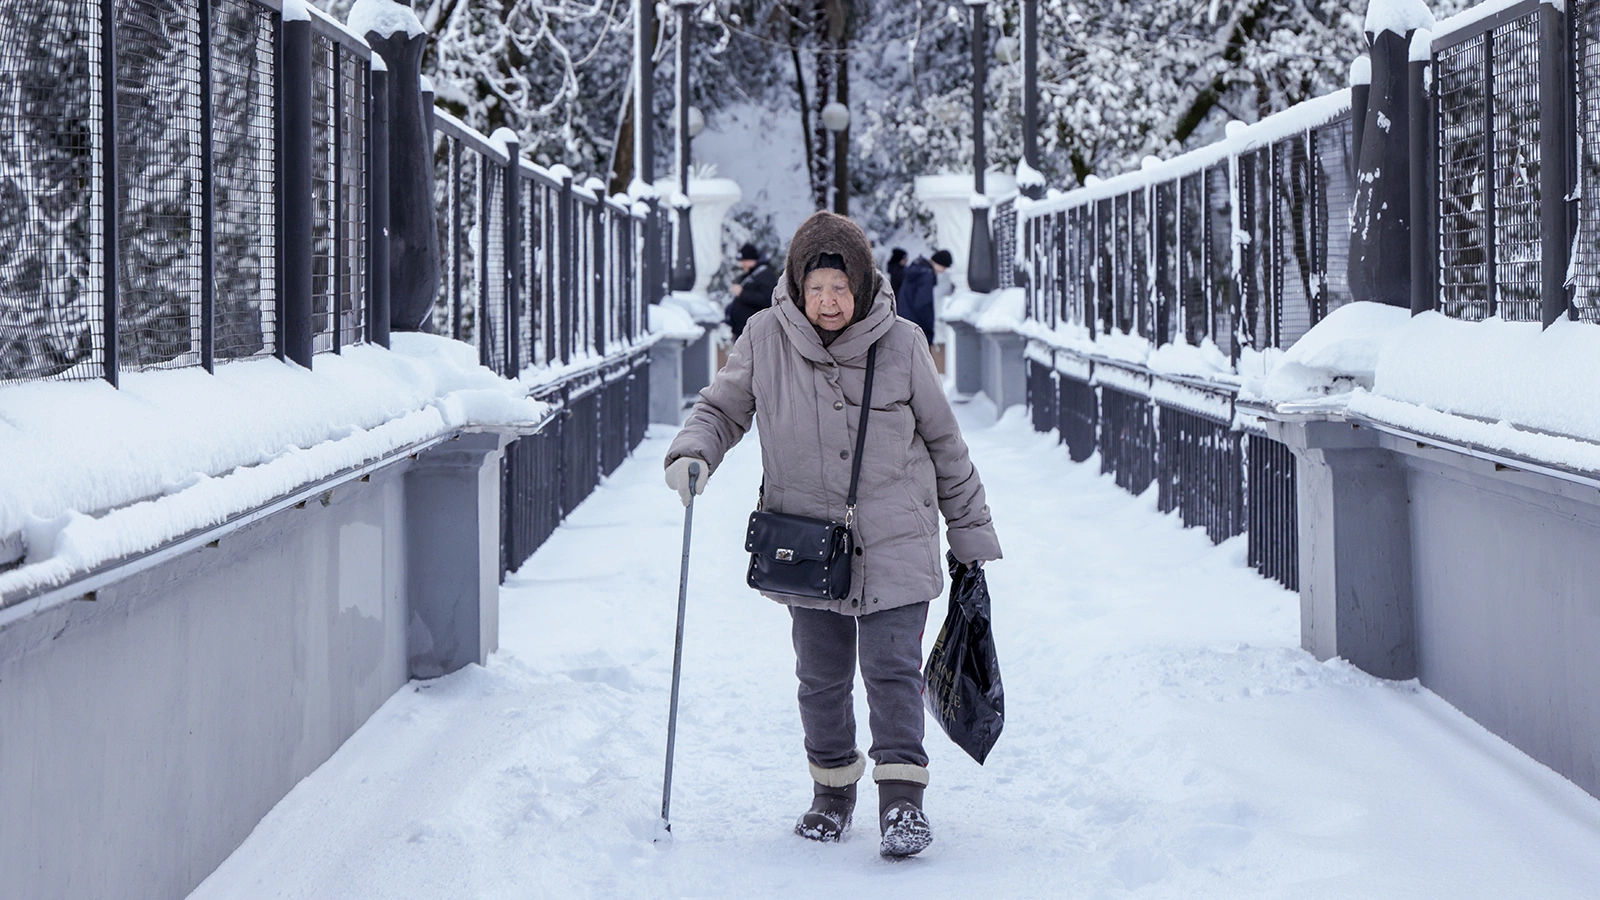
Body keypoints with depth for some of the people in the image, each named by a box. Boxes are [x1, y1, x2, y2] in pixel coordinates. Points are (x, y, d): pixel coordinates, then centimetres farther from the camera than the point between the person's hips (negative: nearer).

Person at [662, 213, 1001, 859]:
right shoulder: (766, 340, -6)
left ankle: (902, 799, -3)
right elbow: (724, 409, 9)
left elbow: (944, 442, 3)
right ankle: (832, 788, 29)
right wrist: (692, 454, -14)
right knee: (821, 678, 11)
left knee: (892, 669, -9)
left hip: (894, 544, -2)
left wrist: (973, 535, 8)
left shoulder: (900, 344, -7)